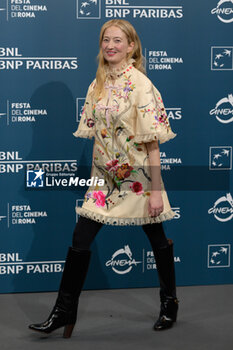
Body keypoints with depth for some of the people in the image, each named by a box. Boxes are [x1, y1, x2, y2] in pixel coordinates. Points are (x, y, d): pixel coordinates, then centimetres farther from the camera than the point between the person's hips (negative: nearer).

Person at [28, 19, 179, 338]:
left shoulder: (141, 84, -14)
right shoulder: (98, 83, 5)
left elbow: (152, 142, -16)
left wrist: (156, 190, -17)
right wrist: (96, 172, 12)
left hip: (137, 176, -5)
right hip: (105, 175, 5)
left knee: (157, 240, 11)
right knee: (81, 238, 0)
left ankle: (169, 302, 32)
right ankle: (64, 311, 10)